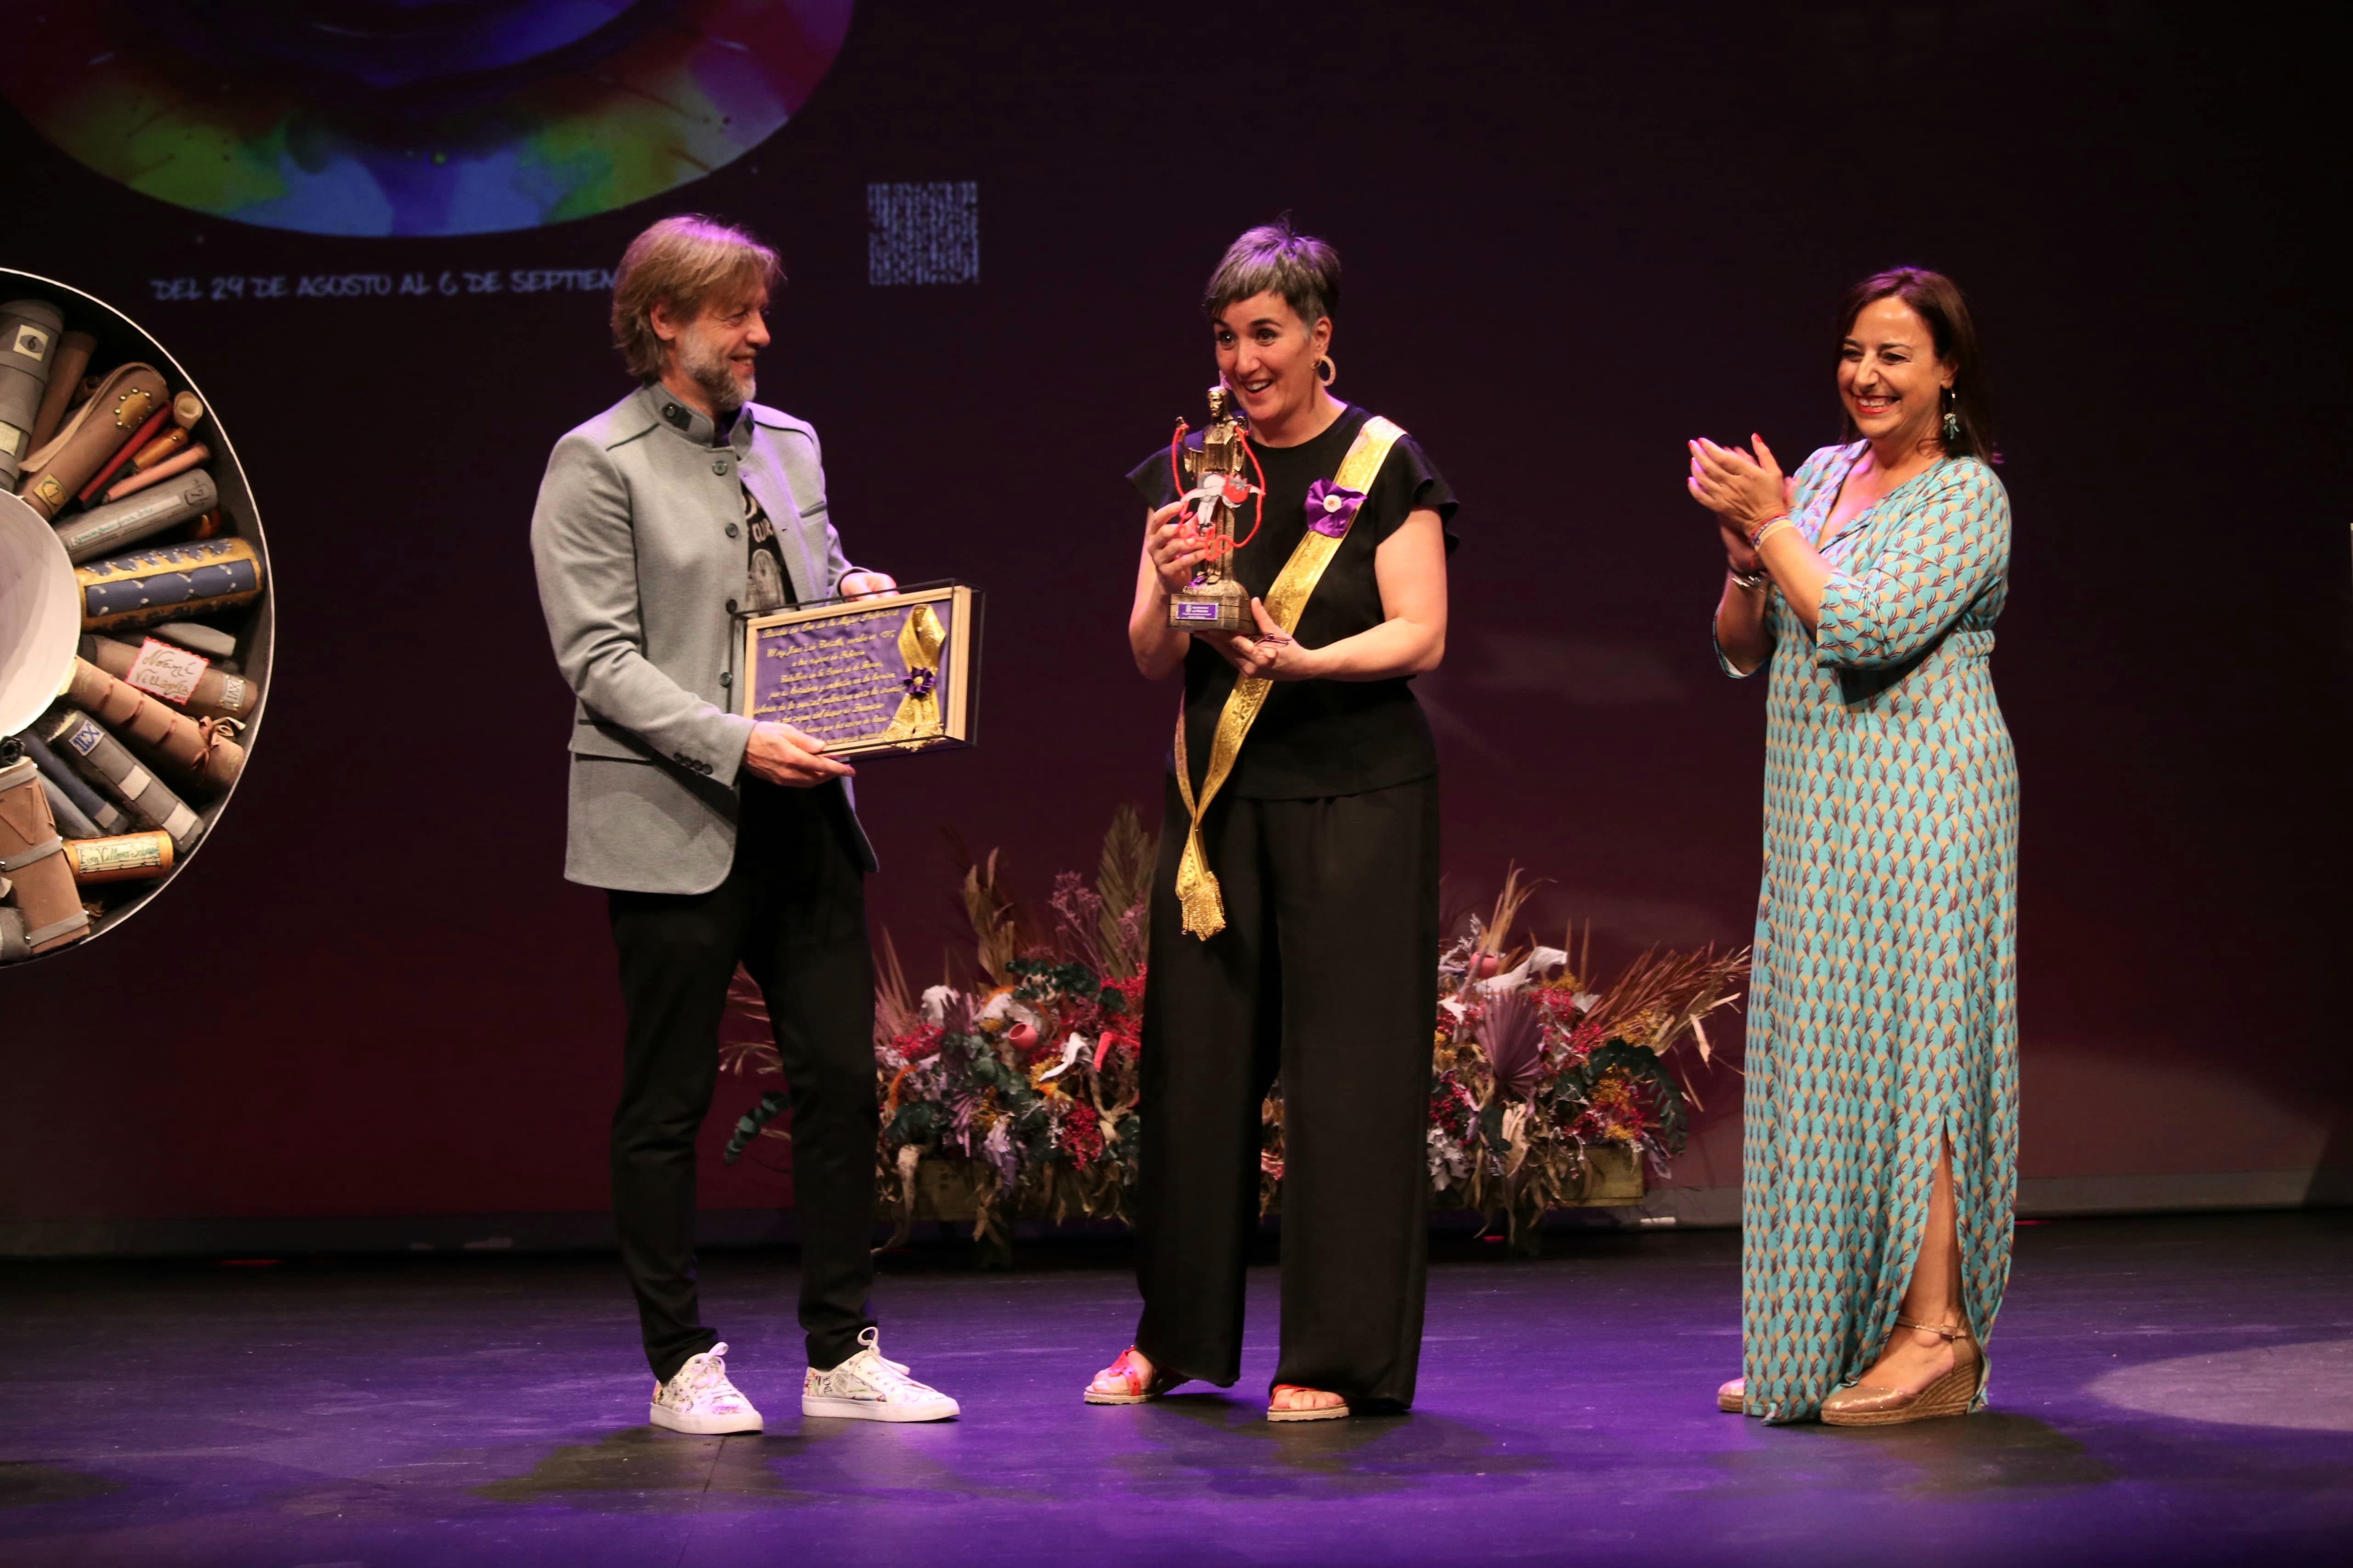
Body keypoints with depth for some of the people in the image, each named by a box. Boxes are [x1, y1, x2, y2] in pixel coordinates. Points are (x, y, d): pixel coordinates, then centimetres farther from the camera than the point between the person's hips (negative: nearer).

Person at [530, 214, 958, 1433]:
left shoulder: (791, 446, 15)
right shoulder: (596, 464, -4)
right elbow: (600, 657, -12)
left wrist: (859, 601, 1)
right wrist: (737, 744, -21)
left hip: (801, 818, 6)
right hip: (672, 826, -6)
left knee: (841, 1080, 4)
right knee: (667, 1104, 2)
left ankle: (842, 1356, 13)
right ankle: (682, 1367, 12)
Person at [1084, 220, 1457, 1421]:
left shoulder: (1385, 466, -1)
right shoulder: (1188, 472, 10)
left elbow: (1421, 636, -8)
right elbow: (1153, 661, 8)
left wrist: (1300, 659, -24)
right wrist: (1169, 589, -13)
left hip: (1355, 796, -4)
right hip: (1219, 793, 4)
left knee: (1344, 1068, -3)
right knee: (1196, 1054, 5)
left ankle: (1333, 1357, 3)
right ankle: (1173, 1336, 18)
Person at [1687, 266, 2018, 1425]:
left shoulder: (1967, 496, -7)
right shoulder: (1823, 475, 14)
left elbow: (1861, 629, -19)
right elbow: (1741, 652, 14)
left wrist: (1774, 524, -12)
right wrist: (1745, 552, -3)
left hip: (1915, 810, -8)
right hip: (1819, 809, 8)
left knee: (1902, 1046, -9)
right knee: (1825, 1062, 8)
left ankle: (1934, 1337, -6)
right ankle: (1826, 1342, 14)